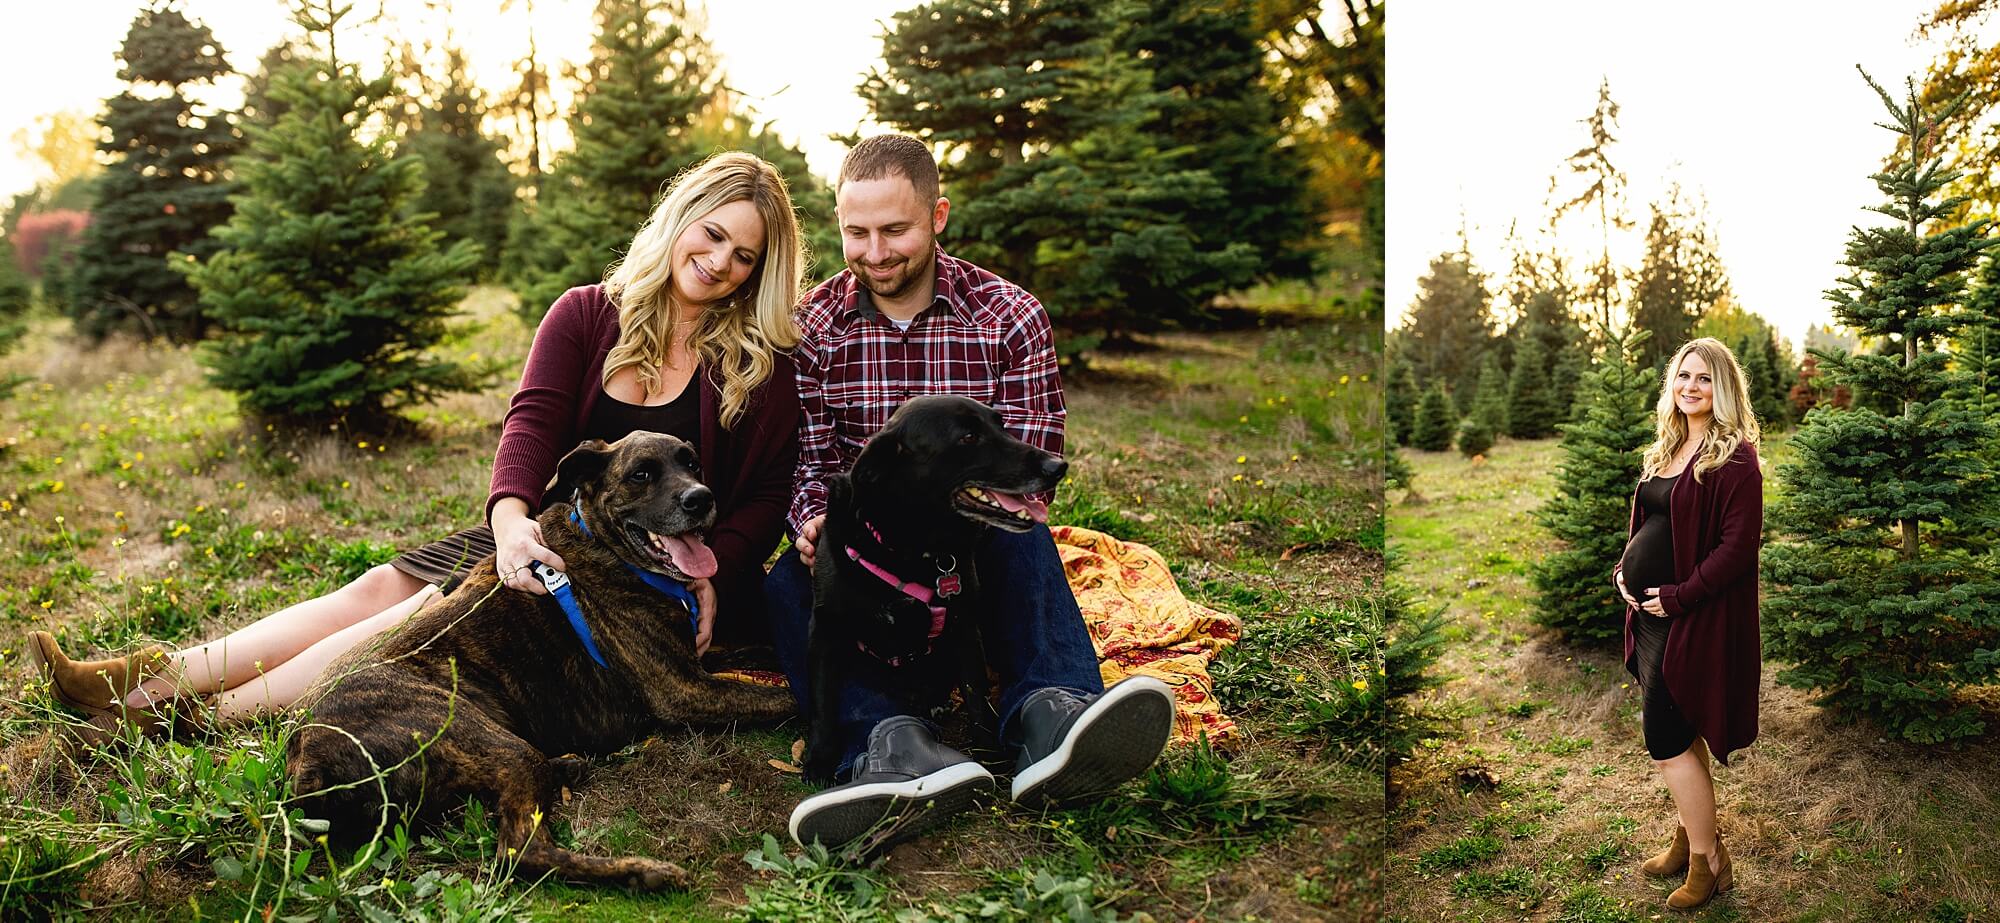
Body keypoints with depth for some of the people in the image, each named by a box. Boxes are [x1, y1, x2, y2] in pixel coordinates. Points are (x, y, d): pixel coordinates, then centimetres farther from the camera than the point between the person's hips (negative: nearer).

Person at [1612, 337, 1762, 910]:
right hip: (1652, 611, 8)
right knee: (1682, 732, 17)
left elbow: (1739, 544, -18)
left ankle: (1707, 862, 9)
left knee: (1667, 742, -5)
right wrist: (1624, 568, 2)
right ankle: (1692, 835, 30)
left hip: (1694, 619, -8)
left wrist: (1679, 597, -19)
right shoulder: (1664, 451, 12)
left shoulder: (1735, 458, -13)